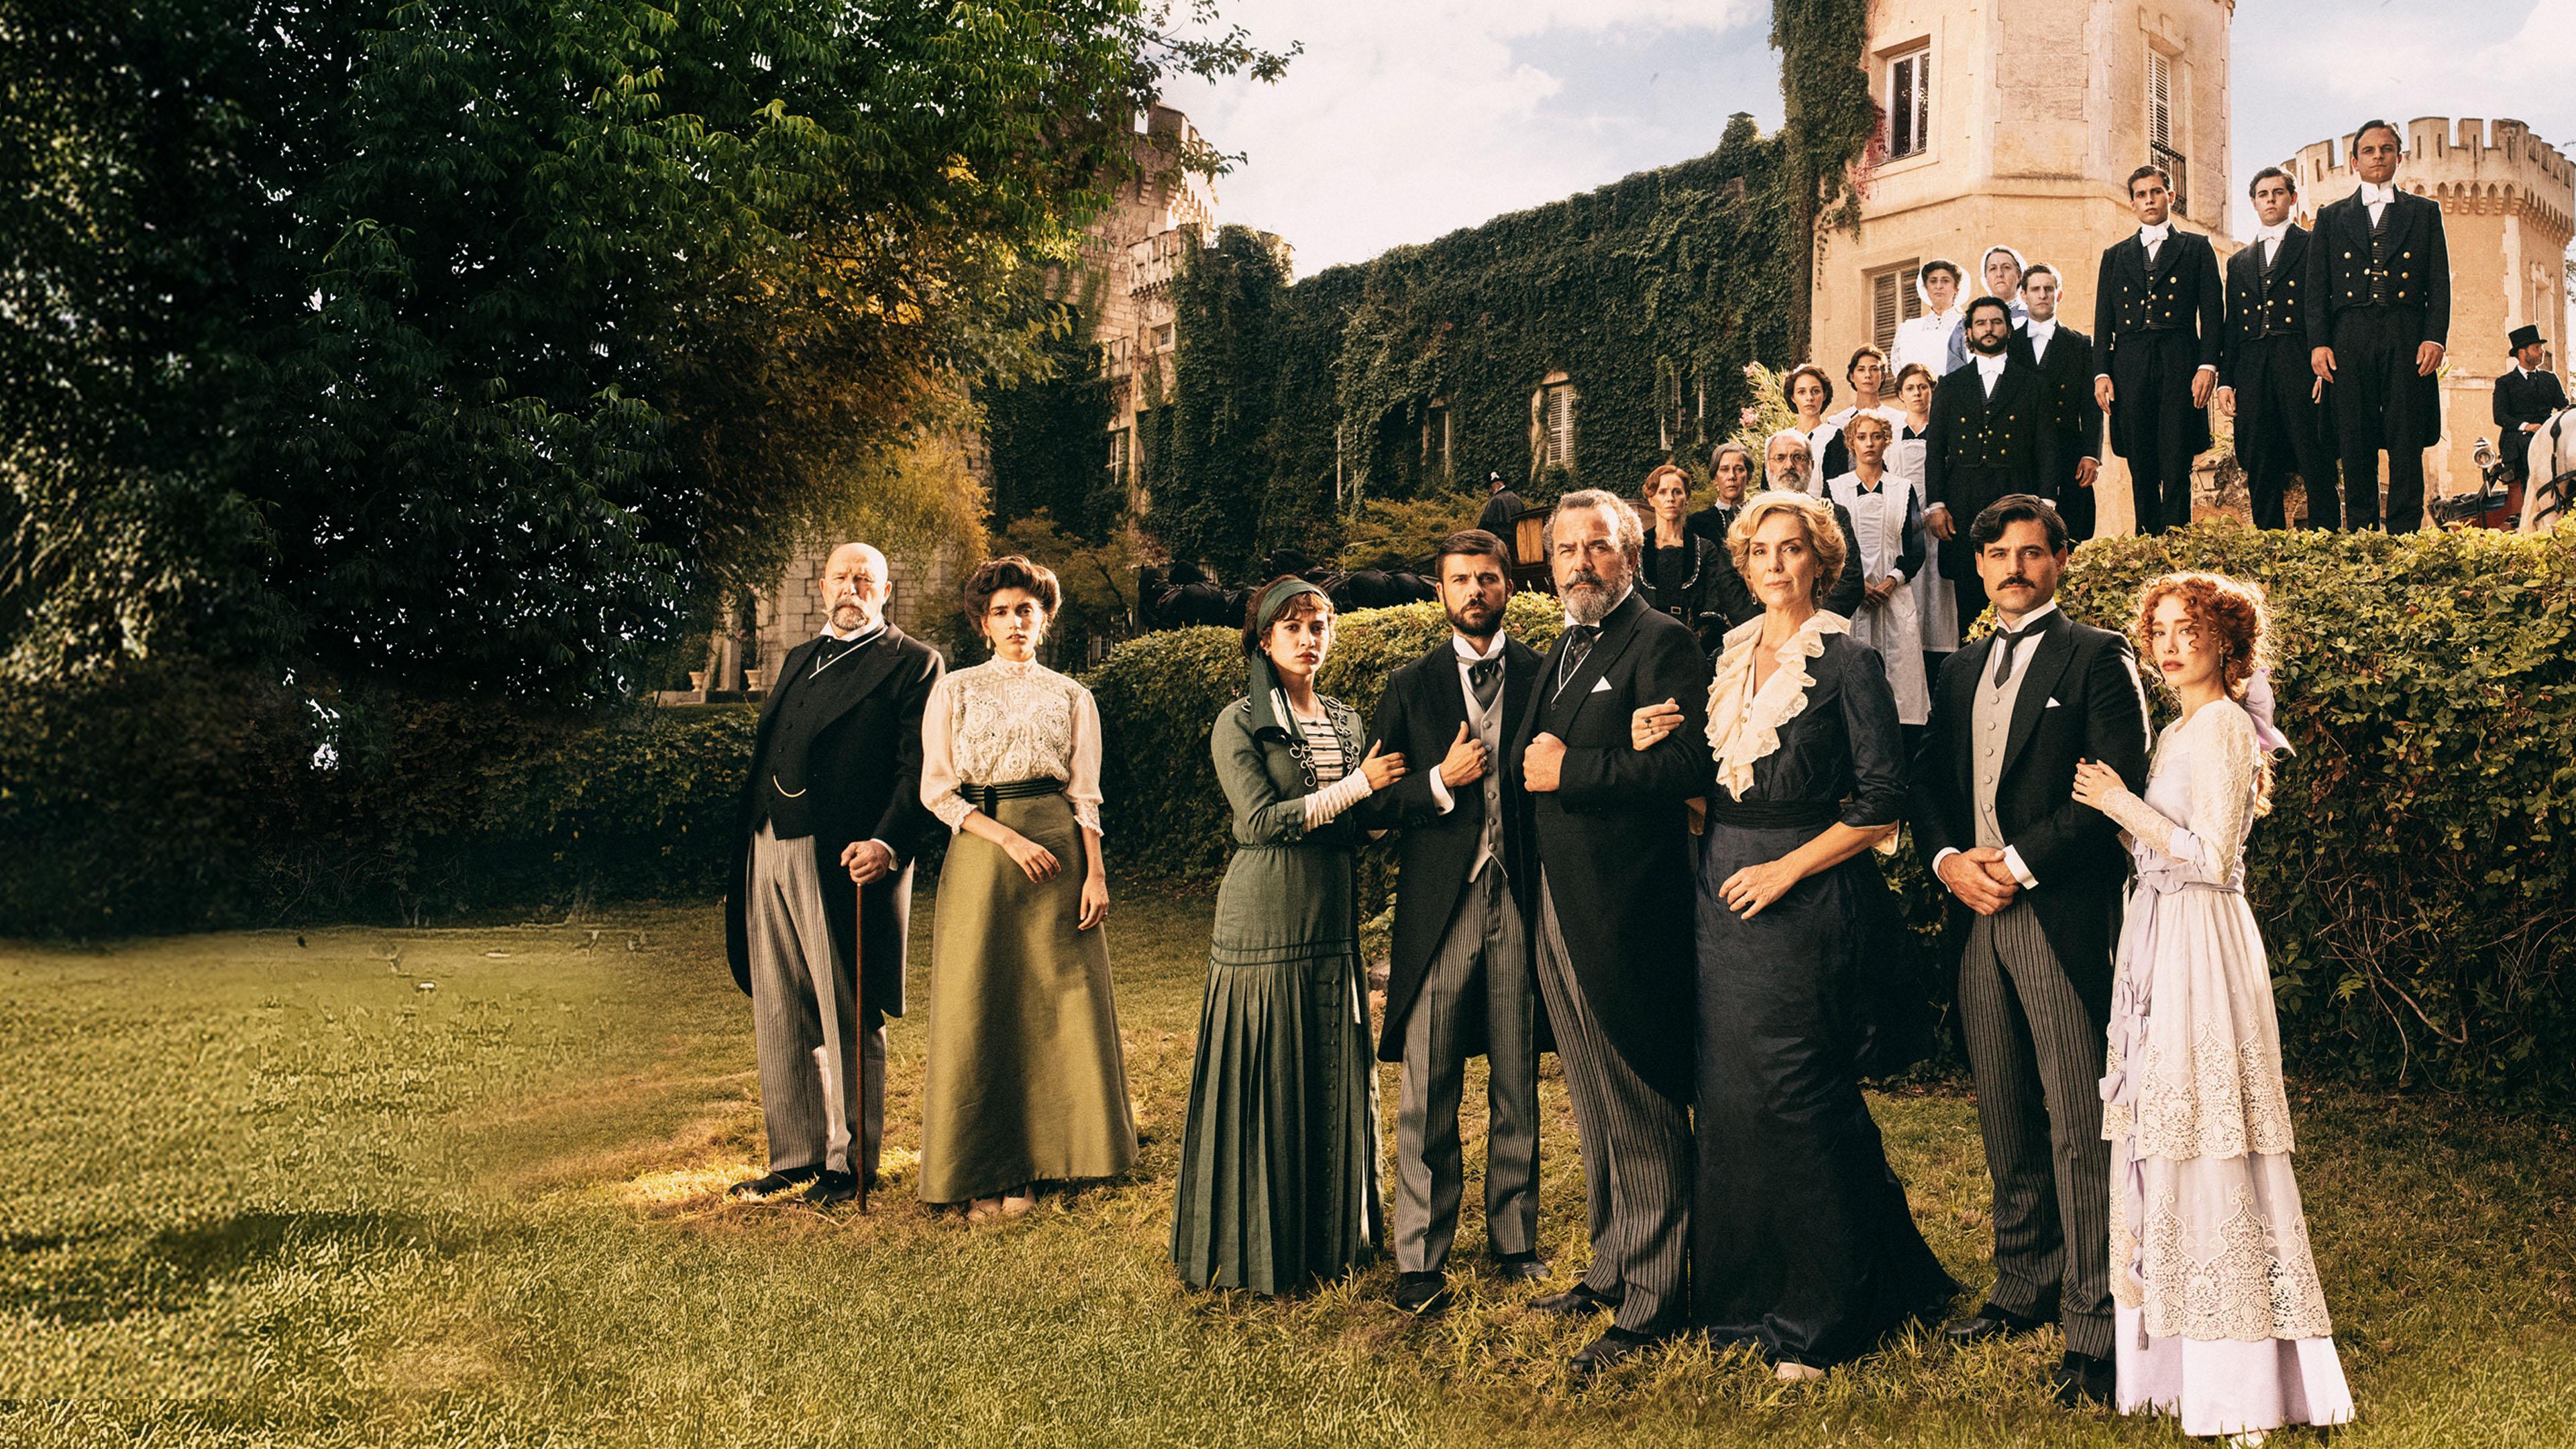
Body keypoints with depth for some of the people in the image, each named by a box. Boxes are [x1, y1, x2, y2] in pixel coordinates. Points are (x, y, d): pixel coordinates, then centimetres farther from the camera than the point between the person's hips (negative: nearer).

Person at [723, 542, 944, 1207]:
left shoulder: (911, 663, 0)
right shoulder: (799, 659, 22)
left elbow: (918, 767, -9)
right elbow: (765, 750, 20)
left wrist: (890, 844, -23)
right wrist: (746, 845, 11)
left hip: (843, 860, -7)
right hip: (768, 852, 7)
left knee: (848, 1019, 1)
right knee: (779, 1018, 11)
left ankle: (849, 1163, 12)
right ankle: (795, 1156, 21)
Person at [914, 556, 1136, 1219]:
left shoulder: (1071, 697, 12)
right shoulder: (954, 691, 8)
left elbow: (1085, 794, 8)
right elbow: (936, 790, 1)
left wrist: (1095, 873, -5)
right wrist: (1009, 839, -11)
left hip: (1057, 847, 1)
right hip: (979, 849, -1)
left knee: (1053, 1004, -1)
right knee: (978, 1009, -2)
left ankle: (1025, 1165, 9)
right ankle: (982, 1174, 5)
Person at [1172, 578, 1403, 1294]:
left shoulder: (1347, 722, 14)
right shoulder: (1239, 723, -4)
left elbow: (1364, 825, 16)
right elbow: (1262, 819, -14)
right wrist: (1357, 786, -14)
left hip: (1333, 920, 6)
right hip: (1264, 921, -6)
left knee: (1335, 1080, 10)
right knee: (1266, 1082, -1)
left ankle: (1333, 1233, 23)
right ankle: (1259, 1247, 11)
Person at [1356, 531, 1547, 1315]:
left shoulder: (1543, 675, 7)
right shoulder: (1411, 686, 7)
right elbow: (1372, 803, 4)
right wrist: (1440, 784, -9)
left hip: (1521, 898, 1)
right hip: (1439, 902, 0)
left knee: (1518, 1086, 10)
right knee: (1426, 1093, 0)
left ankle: (1514, 1237, 24)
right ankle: (1420, 1258, 9)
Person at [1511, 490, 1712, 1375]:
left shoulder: (1662, 644, -9)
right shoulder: (1561, 652, 18)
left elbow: (1691, 764, -21)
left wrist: (1570, 770, -19)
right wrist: (1528, 761, 4)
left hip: (1623, 912, -9)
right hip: (1555, 907, 9)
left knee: (1644, 1116, -1)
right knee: (1594, 1112, 19)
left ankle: (1651, 1302, 8)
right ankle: (1610, 1271, 31)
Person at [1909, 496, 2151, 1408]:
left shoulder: (2095, 657, 1)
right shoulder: (1960, 671, 19)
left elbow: (2118, 784, -9)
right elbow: (1927, 781, 16)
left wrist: (2022, 864, -14)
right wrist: (1948, 859, -3)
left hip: (2060, 912, -6)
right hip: (1975, 913, 6)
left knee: (2077, 1124, -6)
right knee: (2004, 1118, 12)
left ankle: (2093, 1326, 0)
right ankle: (2024, 1289, 24)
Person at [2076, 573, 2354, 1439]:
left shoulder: (2223, 726, -12)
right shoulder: (2181, 729, 16)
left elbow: (2212, 857, -17)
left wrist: (2123, 806, -13)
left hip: (2200, 943, -9)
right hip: (2161, 940, 9)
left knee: (2200, 1144, -5)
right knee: (2165, 1136, 12)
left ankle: (2240, 1388, 4)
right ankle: (2180, 1353, 22)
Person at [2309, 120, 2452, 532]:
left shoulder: (2425, 212, 15)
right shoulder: (2331, 217, 16)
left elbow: (2439, 282, 8)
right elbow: (2317, 287, 10)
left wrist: (2436, 338, -6)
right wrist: (2318, 342, -3)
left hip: (2406, 339, 0)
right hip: (2350, 340, 1)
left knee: (2407, 446, -4)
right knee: (2355, 447, -1)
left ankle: (2404, 536, -4)